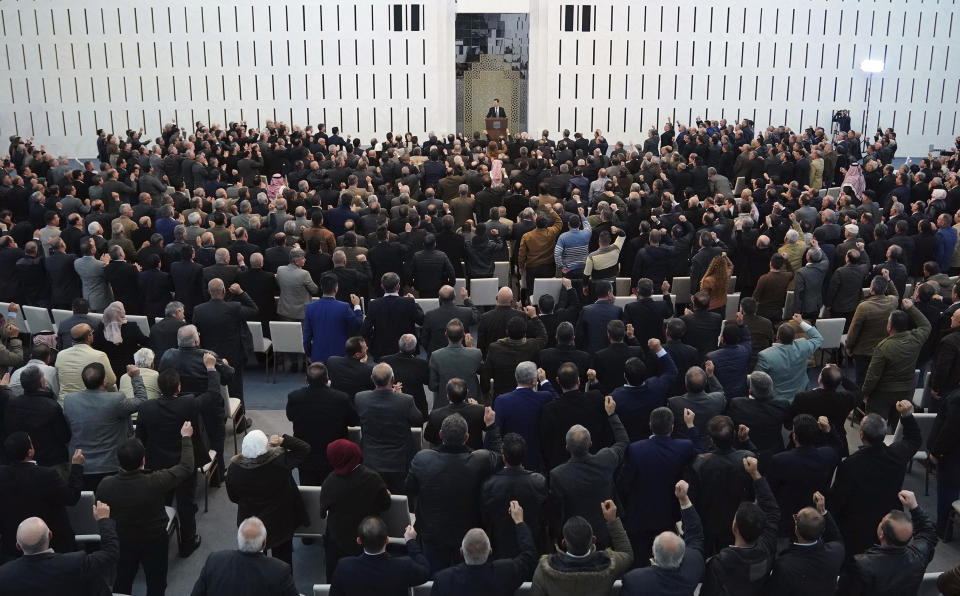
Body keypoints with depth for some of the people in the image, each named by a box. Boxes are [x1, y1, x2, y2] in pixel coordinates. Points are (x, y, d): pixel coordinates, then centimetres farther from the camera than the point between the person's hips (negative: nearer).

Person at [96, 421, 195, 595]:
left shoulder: (104, 486, -25)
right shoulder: (155, 483, -34)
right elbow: (186, 467, -18)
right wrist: (186, 437, -6)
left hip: (122, 543, 2)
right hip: (155, 542, -2)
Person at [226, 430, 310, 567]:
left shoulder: (234, 468, -21)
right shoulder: (280, 461, -28)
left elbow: (233, 497, -5)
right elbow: (305, 448, -16)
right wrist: (283, 440, -28)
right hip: (281, 523, -1)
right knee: (283, 558, 22)